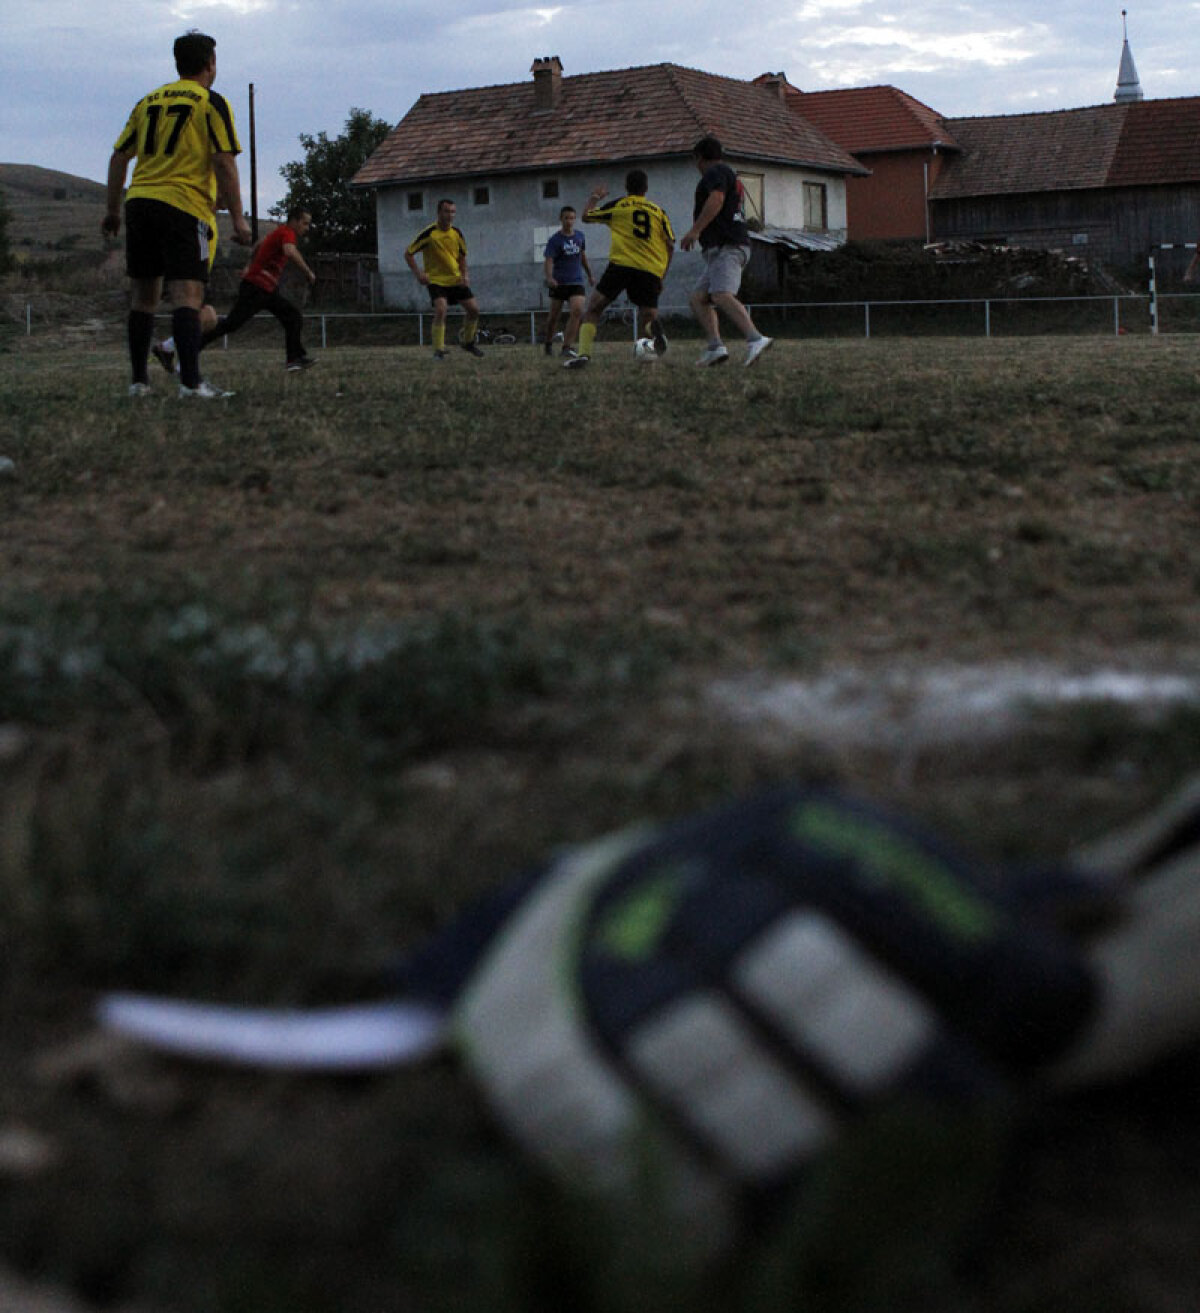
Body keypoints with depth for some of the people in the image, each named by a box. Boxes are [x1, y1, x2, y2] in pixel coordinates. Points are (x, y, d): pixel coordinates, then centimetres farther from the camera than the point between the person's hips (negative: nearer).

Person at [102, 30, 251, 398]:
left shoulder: (148, 101, 17)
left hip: (139, 202, 5)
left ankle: (139, 380, 15)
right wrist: (238, 217, -7)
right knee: (188, 294, -11)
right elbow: (224, 163, -8)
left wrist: (112, 209, 22)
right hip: (185, 206, -5)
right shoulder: (211, 103, 1)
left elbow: (119, 157, 16)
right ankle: (191, 381, -23)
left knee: (144, 296, 12)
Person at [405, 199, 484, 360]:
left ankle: (467, 341, 26)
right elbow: (409, 254, -9)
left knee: (474, 309, 1)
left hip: (456, 280, 5)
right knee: (441, 310, -26)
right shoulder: (429, 234, -15)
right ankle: (439, 350, -17)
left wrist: (463, 275, 0)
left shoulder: (457, 234, 0)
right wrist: (418, 273, -19)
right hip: (436, 279, -5)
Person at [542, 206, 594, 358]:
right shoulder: (554, 239, -8)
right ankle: (548, 344, 27)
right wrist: (549, 277, -35)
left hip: (576, 282, 3)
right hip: (558, 282, -2)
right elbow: (549, 260, -18)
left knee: (577, 311, -17)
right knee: (554, 315, 5)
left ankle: (567, 346, -17)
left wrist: (590, 275, 28)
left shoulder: (580, 237, 7)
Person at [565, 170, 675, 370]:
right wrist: (662, 277, 18)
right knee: (647, 317, 9)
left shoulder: (617, 206, 10)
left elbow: (586, 216, 22)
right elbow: (670, 246, 11)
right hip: (652, 271, 2)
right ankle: (652, 327, -29)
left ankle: (584, 353, -10)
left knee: (593, 308, 8)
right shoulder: (658, 211, 15)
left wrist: (594, 198, 41)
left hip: (621, 265, -2)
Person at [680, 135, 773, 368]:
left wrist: (695, 230, -23)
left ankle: (755, 339, -43)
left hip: (725, 246, -11)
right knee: (698, 298, 6)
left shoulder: (716, 172, 0)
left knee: (722, 296, -27)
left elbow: (716, 200, -18)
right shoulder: (732, 177, 31)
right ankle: (715, 346, -11)